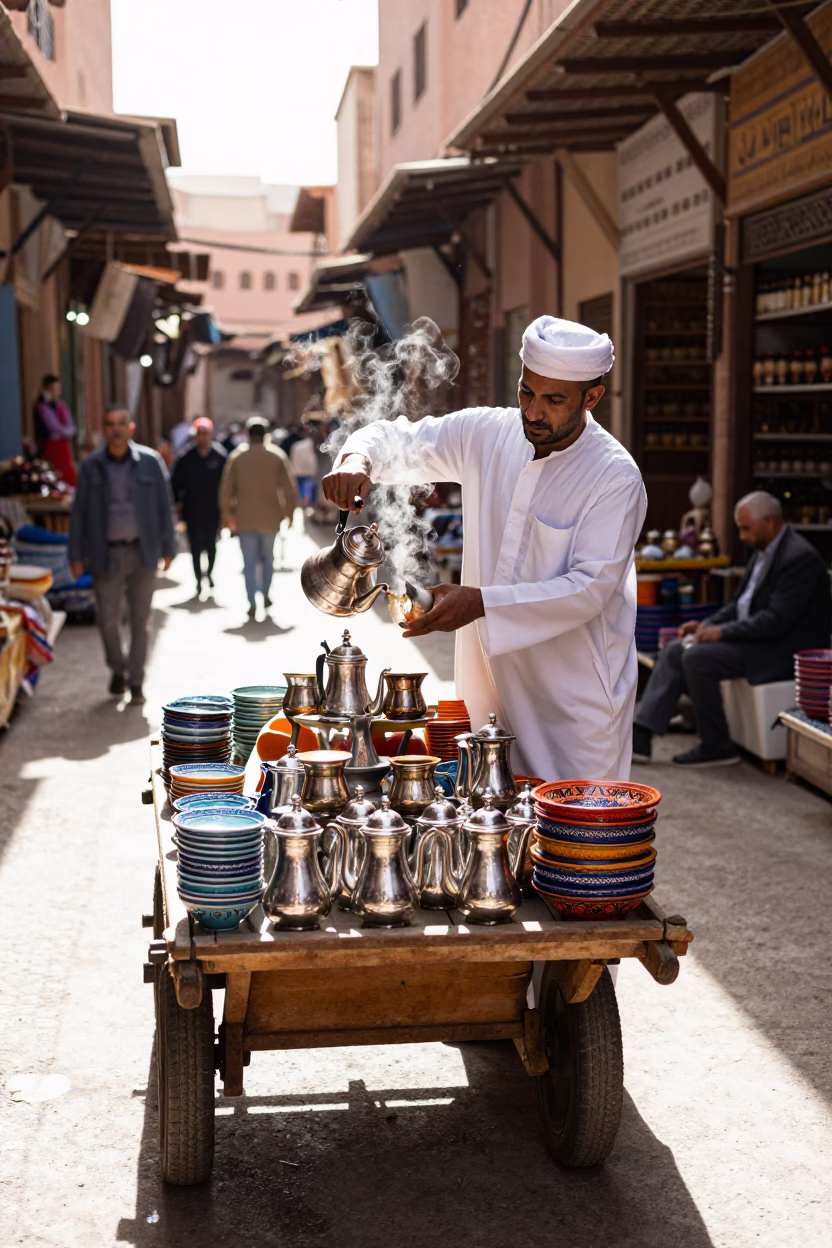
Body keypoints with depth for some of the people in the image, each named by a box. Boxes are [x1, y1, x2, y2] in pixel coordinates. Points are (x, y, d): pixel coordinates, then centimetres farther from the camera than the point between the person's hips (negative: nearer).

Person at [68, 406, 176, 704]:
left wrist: (168, 549, 0)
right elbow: (79, 512, 4)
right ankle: (118, 668, 27)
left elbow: (164, 507, 4)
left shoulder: (150, 462, 0)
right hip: (107, 554, 0)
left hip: (142, 552, 0)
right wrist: (76, 555, 0)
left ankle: (136, 682, 14)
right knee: (108, 618, 0)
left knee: (140, 620, 4)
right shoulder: (91, 466, 2)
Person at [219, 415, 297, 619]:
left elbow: (226, 489, -1)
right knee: (268, 557, 19)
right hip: (270, 517, 0)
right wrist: (289, 511, 8)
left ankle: (252, 604, -6)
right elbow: (289, 488, -5)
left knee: (249, 562, 2)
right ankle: (265, 595, 24)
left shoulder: (236, 456, -2)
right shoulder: (277, 456, -3)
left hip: (245, 518, 0)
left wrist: (227, 514, 10)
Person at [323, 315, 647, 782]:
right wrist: (357, 458, -14)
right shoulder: (487, 434, 0)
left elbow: (591, 587, -20)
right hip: (492, 680, 5)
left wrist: (482, 603, -27)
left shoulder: (616, 477, -14)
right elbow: (398, 441, 10)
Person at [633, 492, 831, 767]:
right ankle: (641, 736, -6)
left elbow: (776, 620, -26)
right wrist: (706, 625, 1)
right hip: (754, 638, 10)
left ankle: (717, 746, -11)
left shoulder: (800, 558, -20)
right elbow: (740, 603, 18)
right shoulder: (763, 551, 11)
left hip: (783, 649, -10)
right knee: (675, 650, 2)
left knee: (697, 657, -24)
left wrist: (722, 632, -21)